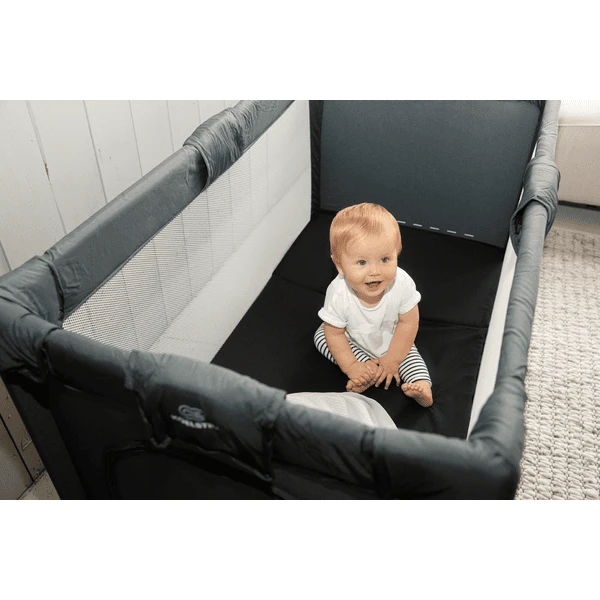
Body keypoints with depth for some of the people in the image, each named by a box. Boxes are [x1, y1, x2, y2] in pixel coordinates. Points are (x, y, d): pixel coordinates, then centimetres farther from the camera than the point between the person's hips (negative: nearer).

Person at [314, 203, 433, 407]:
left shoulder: (402, 283, -36)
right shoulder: (338, 293, -38)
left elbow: (408, 323, -21)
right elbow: (335, 333, -23)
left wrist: (391, 360, -19)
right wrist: (350, 366, -25)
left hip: (392, 339, 0)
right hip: (354, 340, 0)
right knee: (321, 335, -14)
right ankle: (367, 366, -18)